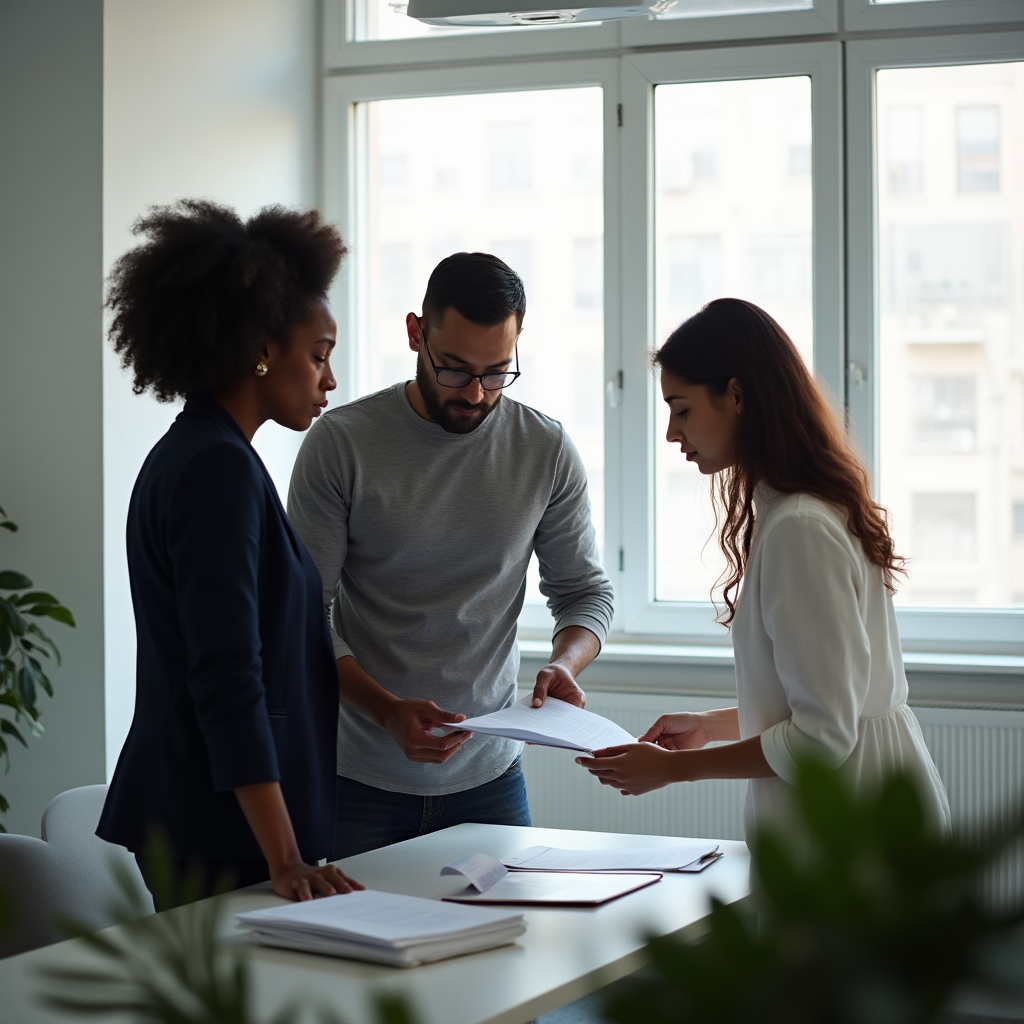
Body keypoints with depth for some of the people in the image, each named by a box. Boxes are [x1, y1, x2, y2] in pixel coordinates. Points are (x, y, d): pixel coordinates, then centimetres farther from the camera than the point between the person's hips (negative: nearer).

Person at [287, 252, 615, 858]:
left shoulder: (547, 451, -1)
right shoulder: (341, 443, -9)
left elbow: (586, 591, 8)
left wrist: (565, 662, -15)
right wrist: (387, 711, -24)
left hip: (490, 774, 2)